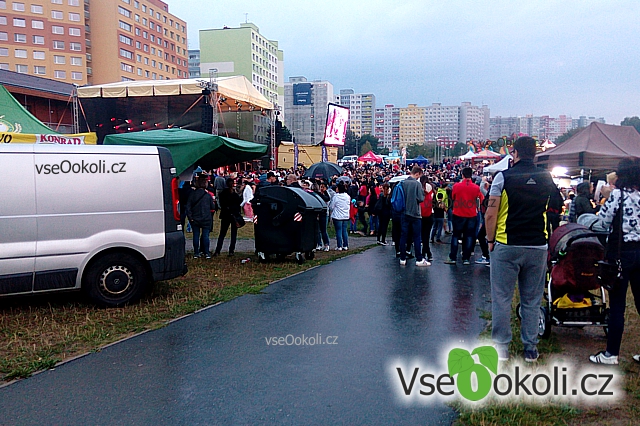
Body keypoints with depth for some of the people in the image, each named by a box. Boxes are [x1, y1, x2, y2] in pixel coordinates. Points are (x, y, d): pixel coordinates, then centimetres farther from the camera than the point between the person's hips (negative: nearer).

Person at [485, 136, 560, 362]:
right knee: (532, 300, 11)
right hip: (538, 247, 3)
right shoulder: (546, 178, 4)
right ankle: (530, 348, 18)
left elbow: (491, 214, -9)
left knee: (502, 299, 6)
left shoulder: (504, 177, -7)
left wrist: (490, 240, 0)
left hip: (506, 246, -3)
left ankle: (501, 347, 12)